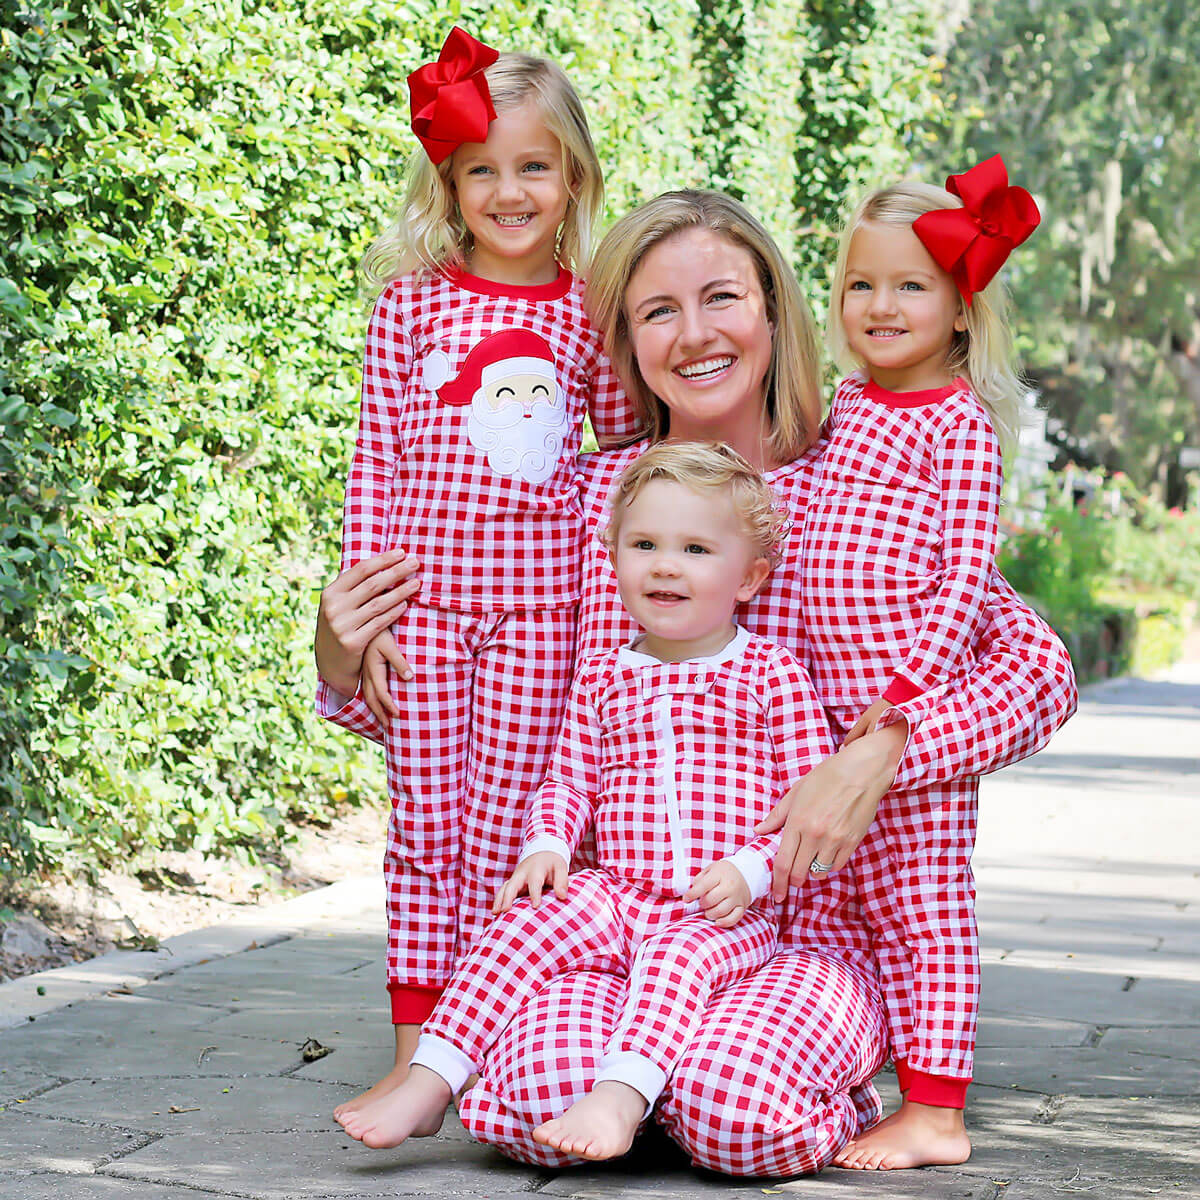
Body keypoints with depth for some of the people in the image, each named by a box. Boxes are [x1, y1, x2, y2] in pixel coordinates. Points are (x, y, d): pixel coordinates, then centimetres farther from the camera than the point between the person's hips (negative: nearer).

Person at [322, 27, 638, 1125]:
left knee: (506, 830, 1)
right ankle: (414, 1055, 6)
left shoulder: (593, 312, 5)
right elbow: (376, 463, 3)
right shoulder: (413, 300, 2)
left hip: (541, 600, 1)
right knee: (425, 826, 1)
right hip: (425, 591, 0)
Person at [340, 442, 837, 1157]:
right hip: (618, 892, 4)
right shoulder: (604, 677, 13)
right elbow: (569, 779, 17)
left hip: (726, 913, -4)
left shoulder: (772, 675, 0)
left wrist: (750, 869, -16)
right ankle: (428, 1084, -21)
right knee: (525, 927, -19)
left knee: (678, 957, -34)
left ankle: (621, 1098, -50)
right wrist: (547, 843, -4)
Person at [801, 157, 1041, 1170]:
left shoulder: (961, 423, -7)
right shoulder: (847, 406, 14)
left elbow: (969, 574, -13)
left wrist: (908, 686, -19)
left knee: (928, 901, -5)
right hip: (842, 701, 7)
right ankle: (899, 1079, 19)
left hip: (920, 703, -7)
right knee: (882, 905, 12)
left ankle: (936, 1112, -2)